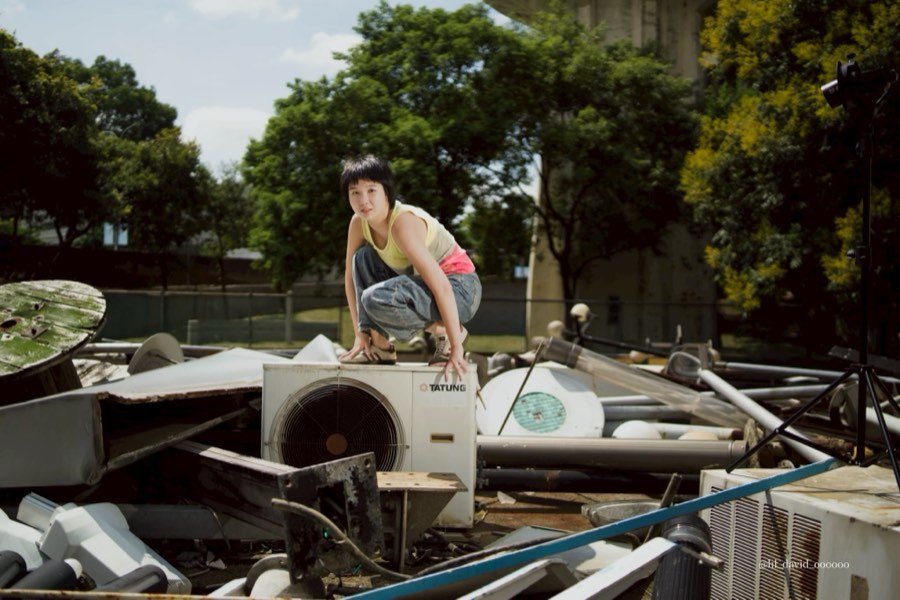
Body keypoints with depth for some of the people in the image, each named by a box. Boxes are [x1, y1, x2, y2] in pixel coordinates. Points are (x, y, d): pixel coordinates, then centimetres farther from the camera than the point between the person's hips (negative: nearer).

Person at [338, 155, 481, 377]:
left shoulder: (403, 223, -27)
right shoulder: (359, 222, -4)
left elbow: (441, 285, -30)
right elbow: (351, 276, 6)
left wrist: (456, 347, -29)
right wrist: (361, 333, 2)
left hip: (460, 289, -8)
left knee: (376, 299, -28)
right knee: (363, 257, 0)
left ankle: (442, 332, -6)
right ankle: (379, 347, 3)